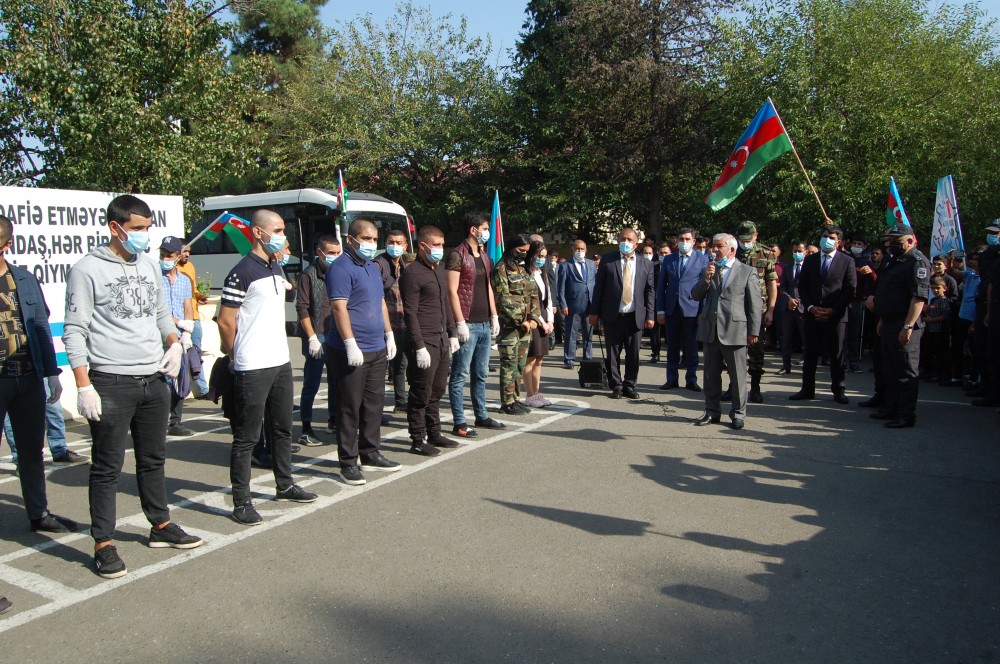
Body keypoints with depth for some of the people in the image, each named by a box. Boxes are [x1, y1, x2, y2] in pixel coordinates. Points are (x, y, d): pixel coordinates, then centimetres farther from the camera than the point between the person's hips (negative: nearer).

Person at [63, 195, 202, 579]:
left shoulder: (150, 268, 11)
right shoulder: (88, 270, -8)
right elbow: (74, 331, -10)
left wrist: (174, 342, 1)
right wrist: (83, 385, -16)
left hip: (155, 381, 6)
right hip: (111, 385, -6)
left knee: (153, 460, 17)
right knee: (107, 467, 2)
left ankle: (161, 526, 31)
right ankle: (103, 544, 12)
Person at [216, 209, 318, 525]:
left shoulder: (276, 269, 13)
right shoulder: (242, 273, -14)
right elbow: (225, 321, -13)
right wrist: (238, 357, -2)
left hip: (281, 362, 9)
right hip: (253, 369, -9)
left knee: (282, 428, 19)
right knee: (247, 436, -1)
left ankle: (284, 485, 34)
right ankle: (241, 502, 7)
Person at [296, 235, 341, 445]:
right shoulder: (308, 275, -6)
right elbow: (302, 308, -10)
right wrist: (312, 338, -15)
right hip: (317, 338, -6)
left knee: (336, 381, 14)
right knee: (311, 384, -2)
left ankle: (333, 421, 28)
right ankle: (306, 430, 4)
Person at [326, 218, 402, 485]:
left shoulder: (373, 268, 17)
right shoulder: (342, 268, -11)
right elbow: (339, 307, -19)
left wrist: (389, 335, 19)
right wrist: (351, 344, -23)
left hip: (377, 349, 9)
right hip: (352, 352, -9)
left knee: (374, 403, 13)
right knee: (350, 407, -2)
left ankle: (370, 454, 24)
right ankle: (348, 462, 6)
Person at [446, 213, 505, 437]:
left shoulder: (484, 256, 16)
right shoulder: (458, 255, -9)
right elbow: (452, 291, -14)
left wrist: (494, 316, 14)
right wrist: (460, 322, -18)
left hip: (484, 324, 8)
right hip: (467, 324, -8)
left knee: (480, 374, 15)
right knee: (460, 375, -2)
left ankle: (481, 416, 25)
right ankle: (459, 423, 2)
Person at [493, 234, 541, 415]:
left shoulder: (525, 269, 16)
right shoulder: (502, 269, -7)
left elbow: (534, 295, 14)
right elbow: (503, 299, -14)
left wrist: (533, 318, -1)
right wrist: (520, 321, -16)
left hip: (526, 325, 7)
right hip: (509, 325, -7)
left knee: (521, 364, 10)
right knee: (509, 364, -4)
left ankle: (514, 398, 19)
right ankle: (507, 403, 2)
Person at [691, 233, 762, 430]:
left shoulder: (748, 272, 0)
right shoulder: (709, 269, 13)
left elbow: (755, 304, -2)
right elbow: (695, 296, 7)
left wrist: (753, 331, -6)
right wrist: (706, 278, -8)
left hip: (735, 331, -4)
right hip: (710, 330, 4)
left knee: (738, 376, 3)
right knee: (711, 375, 11)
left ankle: (738, 414, 15)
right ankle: (712, 412, 22)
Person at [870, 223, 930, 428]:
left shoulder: (917, 261, -13)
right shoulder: (895, 261, 18)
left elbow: (919, 297, -22)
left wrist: (908, 326, -26)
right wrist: (882, 322, 21)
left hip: (904, 326, -10)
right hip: (890, 325, 10)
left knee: (905, 372, -5)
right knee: (889, 371, 16)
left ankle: (906, 415, 1)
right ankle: (890, 409, 26)